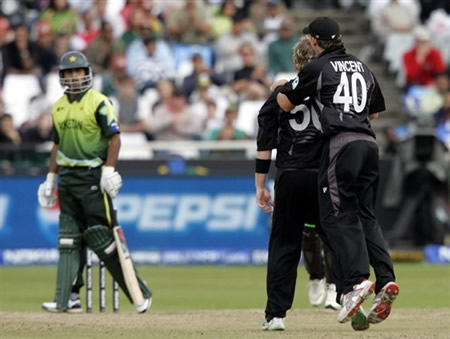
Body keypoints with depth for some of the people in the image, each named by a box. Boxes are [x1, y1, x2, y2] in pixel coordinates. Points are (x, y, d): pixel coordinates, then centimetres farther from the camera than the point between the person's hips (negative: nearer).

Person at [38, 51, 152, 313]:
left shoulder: (99, 102, -7)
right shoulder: (59, 107, 14)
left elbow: (115, 138, -11)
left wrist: (109, 170, -20)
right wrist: (50, 179, 18)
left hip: (92, 177, -7)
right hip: (68, 178, 7)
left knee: (102, 237, -7)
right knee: (69, 240, 3)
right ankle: (68, 299, 2)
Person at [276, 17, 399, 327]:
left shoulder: (318, 68, 3)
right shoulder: (362, 66, 21)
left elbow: (286, 103, 10)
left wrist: (284, 89, 30)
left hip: (341, 143, -6)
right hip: (369, 143, 6)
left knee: (337, 214, -7)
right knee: (365, 214, 8)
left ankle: (356, 280, -22)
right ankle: (385, 278, -7)